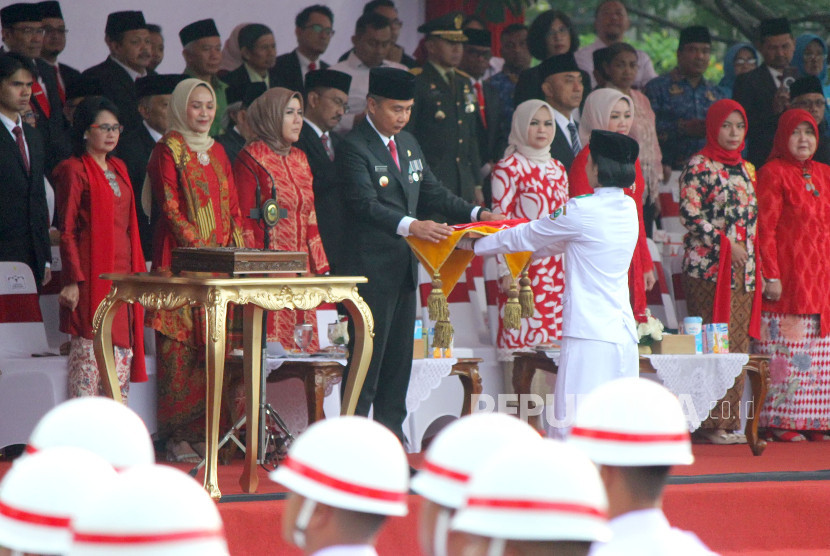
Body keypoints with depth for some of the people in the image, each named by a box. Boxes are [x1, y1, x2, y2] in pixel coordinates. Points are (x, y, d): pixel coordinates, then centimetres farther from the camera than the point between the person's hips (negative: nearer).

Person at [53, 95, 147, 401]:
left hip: (122, 272, 7)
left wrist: (138, 270, 13)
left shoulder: (119, 169, 17)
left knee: (122, 350, 5)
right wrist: (72, 280, -15)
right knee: (90, 352, -8)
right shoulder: (73, 170, -5)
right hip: (91, 276, -7)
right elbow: (66, 230, -8)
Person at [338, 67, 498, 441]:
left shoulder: (408, 144, 17)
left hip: (405, 266, 8)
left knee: (399, 354, 11)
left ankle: (392, 432, 17)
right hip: (371, 266, -8)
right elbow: (366, 204, -23)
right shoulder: (354, 148, -11)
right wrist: (410, 225, -37)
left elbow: (433, 193, 19)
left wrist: (477, 214, 4)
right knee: (367, 353, -8)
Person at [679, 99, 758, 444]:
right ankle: (710, 424, -7)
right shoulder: (699, 166, -3)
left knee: (739, 345, 4)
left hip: (743, 269, 7)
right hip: (708, 266, -7)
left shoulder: (747, 169, 18)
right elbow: (689, 213, -11)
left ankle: (730, 421, 8)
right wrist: (725, 243, -14)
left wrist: (754, 260, 14)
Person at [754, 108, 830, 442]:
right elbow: (765, 229, -9)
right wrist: (771, 276, -15)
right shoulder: (773, 174, -4)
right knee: (785, 350, -7)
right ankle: (780, 421, -4)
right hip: (788, 275, -6)